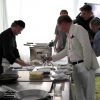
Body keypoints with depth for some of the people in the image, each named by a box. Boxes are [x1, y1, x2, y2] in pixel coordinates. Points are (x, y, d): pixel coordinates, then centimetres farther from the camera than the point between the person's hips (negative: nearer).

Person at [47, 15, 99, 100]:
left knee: (88, 93, -3)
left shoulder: (78, 29, -10)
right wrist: (52, 58, 26)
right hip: (76, 67, 9)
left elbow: (87, 48, -17)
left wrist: (87, 66, -19)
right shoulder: (69, 35, 17)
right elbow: (66, 51, 28)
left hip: (85, 66, -9)